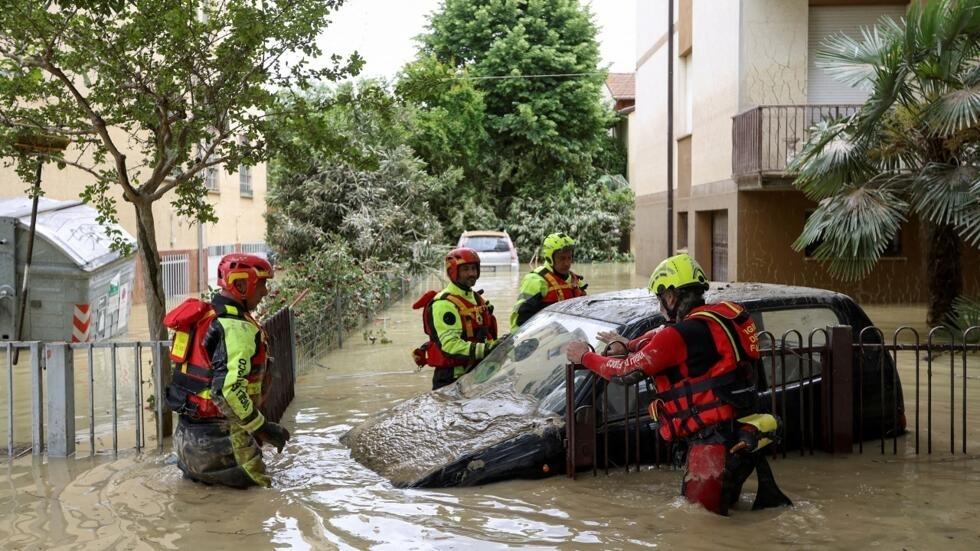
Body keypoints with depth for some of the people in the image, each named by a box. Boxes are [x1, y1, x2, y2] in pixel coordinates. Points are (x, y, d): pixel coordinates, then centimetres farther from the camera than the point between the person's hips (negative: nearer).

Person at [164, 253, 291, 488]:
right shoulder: (237, 328, -21)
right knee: (257, 482, -2)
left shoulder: (205, 314, 9)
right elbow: (228, 390, -30)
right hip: (215, 431, -9)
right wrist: (262, 427, -21)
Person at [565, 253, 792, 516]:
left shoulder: (681, 336, -16)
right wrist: (628, 345, 28)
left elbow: (628, 371, -9)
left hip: (716, 439, -9)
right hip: (742, 432, 9)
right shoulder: (718, 317, 9)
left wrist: (585, 357, 6)